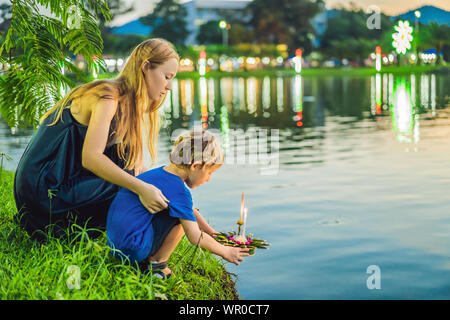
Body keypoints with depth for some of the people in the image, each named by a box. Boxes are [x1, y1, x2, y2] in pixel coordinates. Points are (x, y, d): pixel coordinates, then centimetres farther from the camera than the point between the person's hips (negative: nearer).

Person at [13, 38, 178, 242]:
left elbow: (133, 165, 11)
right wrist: (141, 188, -32)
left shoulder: (127, 103, 13)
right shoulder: (108, 96, -18)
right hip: (45, 189, -9)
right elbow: (90, 157, -29)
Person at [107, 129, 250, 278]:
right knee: (184, 216, -9)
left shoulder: (160, 172, 12)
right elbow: (195, 237, -12)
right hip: (133, 251, -10)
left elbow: (192, 211, 26)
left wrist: (213, 234, 28)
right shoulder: (178, 189, -16)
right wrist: (224, 252, 2)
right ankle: (156, 263, 0)